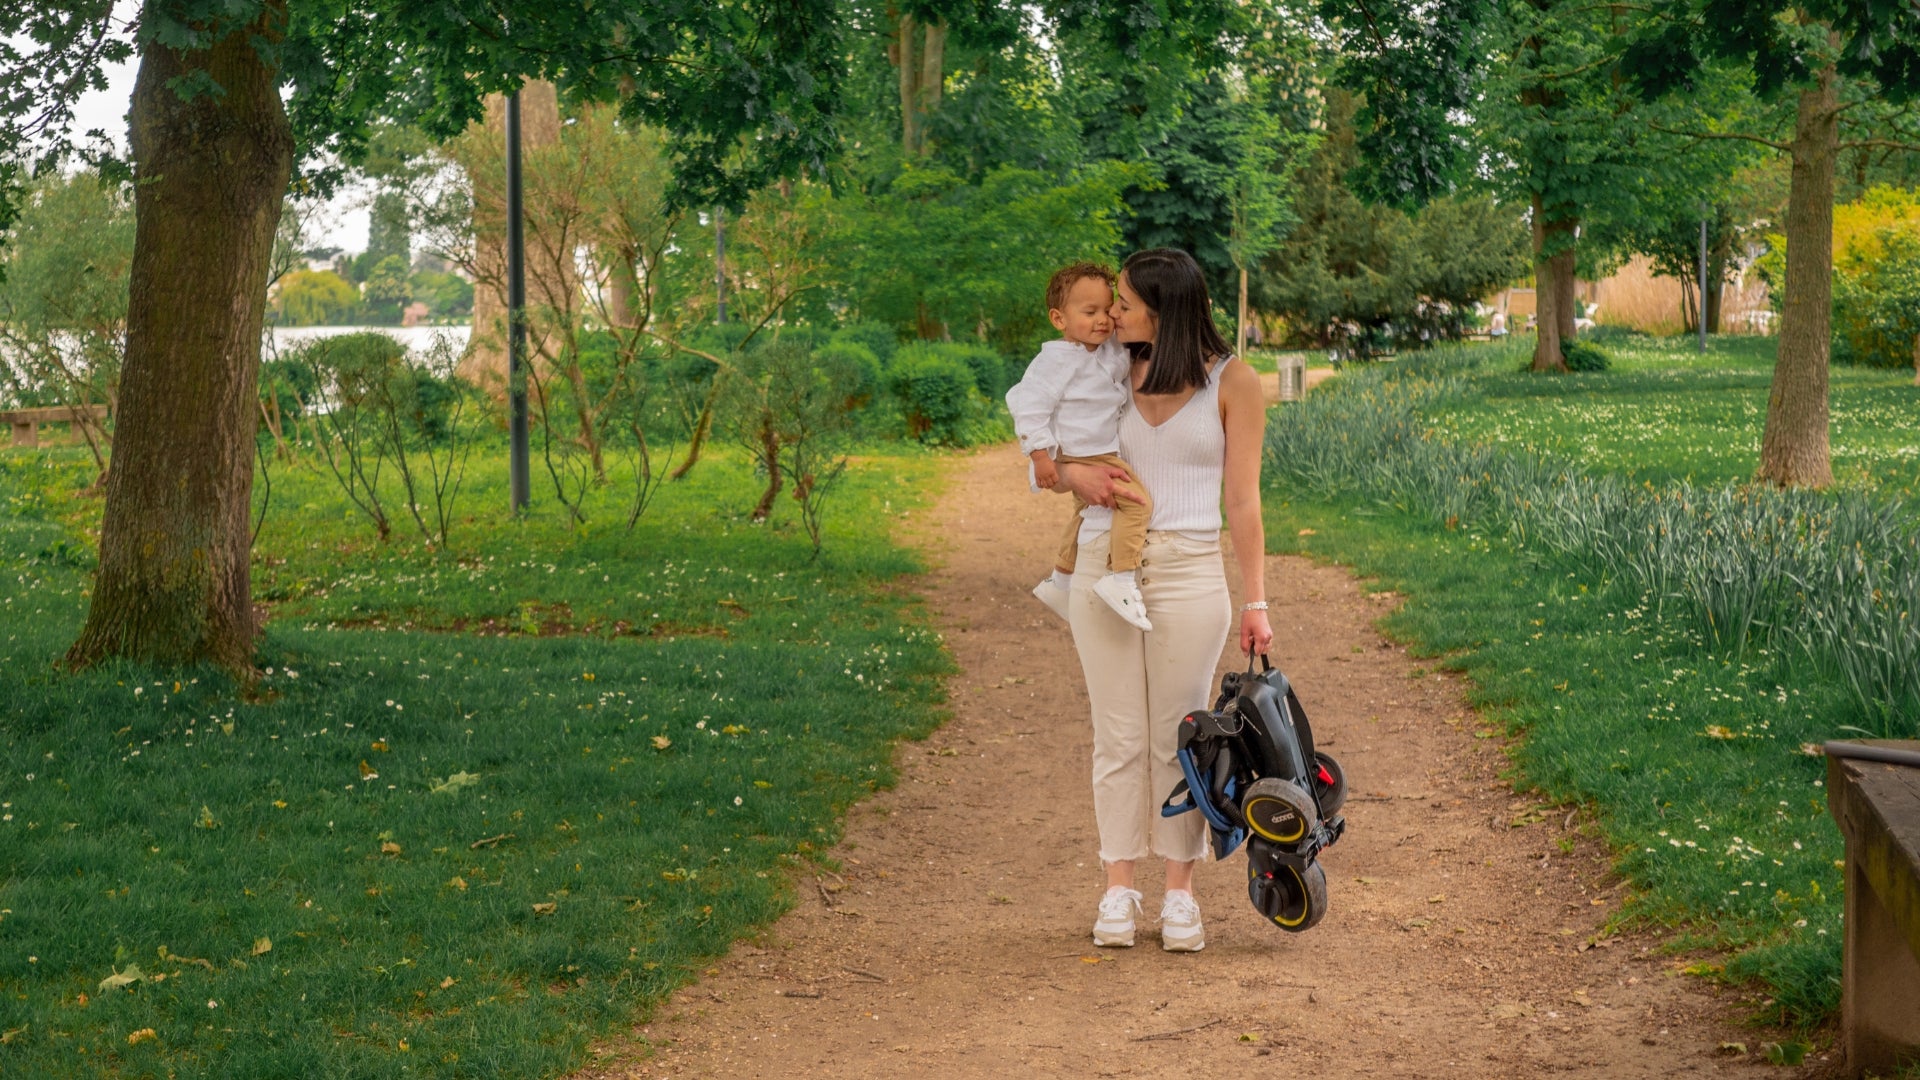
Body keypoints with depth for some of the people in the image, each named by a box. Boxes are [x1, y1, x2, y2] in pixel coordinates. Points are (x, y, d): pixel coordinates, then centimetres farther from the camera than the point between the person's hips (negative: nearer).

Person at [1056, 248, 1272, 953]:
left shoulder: (1231, 381, -1)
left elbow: (1242, 498, -1)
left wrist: (1255, 603, -5)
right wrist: (1074, 474, -5)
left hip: (1190, 573, -3)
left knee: (1178, 739, 2)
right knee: (1119, 737, 5)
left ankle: (1179, 895, 11)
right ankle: (1119, 889, 13)